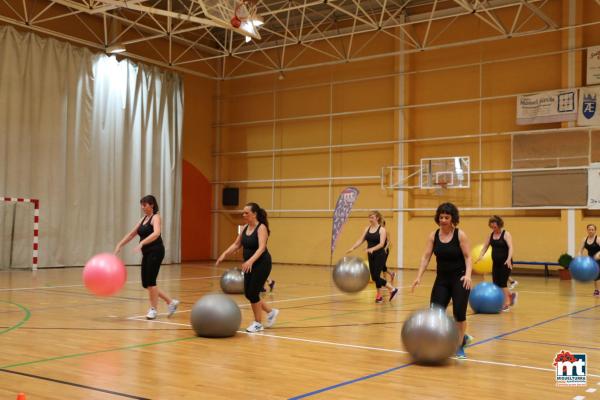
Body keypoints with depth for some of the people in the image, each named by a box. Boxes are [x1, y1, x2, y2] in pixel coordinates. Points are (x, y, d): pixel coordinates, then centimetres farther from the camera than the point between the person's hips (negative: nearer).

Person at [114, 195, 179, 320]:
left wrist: (142, 243, -39)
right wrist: (119, 245, 7)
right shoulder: (143, 219, 15)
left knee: (150, 281, -9)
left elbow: (156, 233, -29)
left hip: (156, 252, -9)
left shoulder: (156, 217, -9)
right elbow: (131, 234, 17)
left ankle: (153, 309, 6)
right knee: (146, 283, 8)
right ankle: (171, 302, 19)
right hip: (147, 253, 9)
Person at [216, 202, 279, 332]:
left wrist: (250, 261, -44)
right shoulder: (245, 228, 6)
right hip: (250, 265, 8)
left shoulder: (261, 228, -17)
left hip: (261, 264, -8)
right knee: (248, 293, 9)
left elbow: (261, 248, -30)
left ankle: (258, 323, 9)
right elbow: (236, 244, 10)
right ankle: (271, 312, 28)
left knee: (253, 293, -8)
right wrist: (224, 254, -6)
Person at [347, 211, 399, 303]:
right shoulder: (367, 229, 7)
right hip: (371, 256, 6)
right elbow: (360, 240, 3)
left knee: (376, 276, -10)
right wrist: (352, 248, -11)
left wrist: (372, 249, -35)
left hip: (380, 255, -6)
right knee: (374, 277, 6)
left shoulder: (382, 229, -9)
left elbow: (381, 244, -19)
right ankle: (379, 295, 20)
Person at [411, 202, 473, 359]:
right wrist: (419, 277, -13)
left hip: (459, 278, -4)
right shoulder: (433, 236, 0)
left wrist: (468, 275, -27)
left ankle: (459, 346, 12)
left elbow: (467, 257, -11)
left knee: (459, 312, -9)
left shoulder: (460, 235, -9)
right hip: (442, 279, 4)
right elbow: (425, 257, -3)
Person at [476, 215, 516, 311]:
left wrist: (509, 259, -36)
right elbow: (485, 247, 4)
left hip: (505, 263, -6)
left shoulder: (506, 234, -9)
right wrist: (480, 256, -14)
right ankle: (511, 295, 30)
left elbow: (510, 247, -21)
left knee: (502, 283, -10)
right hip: (496, 263, 6)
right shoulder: (490, 235, 7)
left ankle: (506, 304, 2)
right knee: (496, 284, 6)